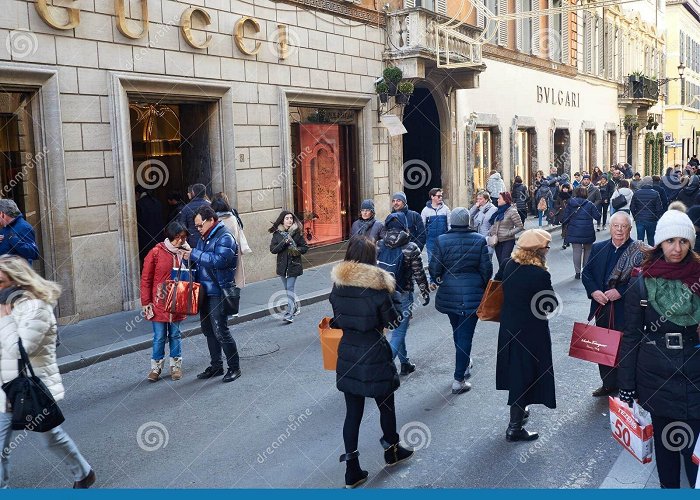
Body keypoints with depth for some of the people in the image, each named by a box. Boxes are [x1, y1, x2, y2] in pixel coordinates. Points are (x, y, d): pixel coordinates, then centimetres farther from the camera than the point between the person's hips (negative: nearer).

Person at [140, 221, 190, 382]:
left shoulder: (184, 253, -1)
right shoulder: (156, 253, -10)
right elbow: (146, 279, -6)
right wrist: (146, 303, -7)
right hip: (159, 303, -3)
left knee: (175, 335, 13)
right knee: (159, 337, 5)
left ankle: (176, 366, 25)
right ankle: (156, 367, 19)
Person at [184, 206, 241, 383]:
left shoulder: (225, 237, -14)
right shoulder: (204, 238, 14)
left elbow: (219, 260, -27)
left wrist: (195, 254, -22)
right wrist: (190, 256, -1)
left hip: (218, 292, -9)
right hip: (205, 292, 9)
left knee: (220, 331, -6)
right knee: (208, 329, 16)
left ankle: (234, 367, 8)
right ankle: (216, 366, 28)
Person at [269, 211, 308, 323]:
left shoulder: (297, 232, -2)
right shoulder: (277, 234, 2)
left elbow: (305, 247, 4)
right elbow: (273, 249, -6)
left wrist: (297, 250, -16)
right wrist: (284, 243, -19)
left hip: (294, 265, -3)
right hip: (282, 265, 3)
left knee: (290, 289, -10)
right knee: (287, 289, 15)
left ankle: (289, 314, -12)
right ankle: (296, 306, 37)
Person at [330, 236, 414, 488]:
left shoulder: (338, 285, -4)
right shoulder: (376, 286, -19)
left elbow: (337, 320, 7)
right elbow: (393, 319, -8)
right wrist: (393, 303, 8)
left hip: (347, 356, 4)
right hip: (374, 356, -4)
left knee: (353, 412, 11)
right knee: (386, 405, 19)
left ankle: (352, 469, 15)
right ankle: (392, 451, 41)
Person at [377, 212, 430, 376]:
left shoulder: (379, 245, -1)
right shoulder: (410, 248, -12)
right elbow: (419, 273, -7)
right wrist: (425, 293, 6)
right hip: (402, 295, -5)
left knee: (397, 329, 21)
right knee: (399, 331, 0)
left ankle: (405, 364, 32)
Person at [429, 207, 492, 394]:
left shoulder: (442, 241, -9)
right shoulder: (479, 240, -9)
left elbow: (434, 269, -5)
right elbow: (486, 268, -4)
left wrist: (437, 279, 17)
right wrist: (483, 286, 14)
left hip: (449, 293, 2)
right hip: (472, 294, -2)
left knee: (457, 331, 23)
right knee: (465, 334, 2)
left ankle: (464, 364, 44)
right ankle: (459, 379, 3)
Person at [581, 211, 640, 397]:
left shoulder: (638, 251, -8)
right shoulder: (598, 248, 7)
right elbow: (586, 273, 8)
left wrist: (620, 291, -19)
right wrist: (593, 291, -8)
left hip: (626, 309, -5)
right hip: (602, 307, 5)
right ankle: (608, 384, 28)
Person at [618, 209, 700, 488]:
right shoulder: (642, 280, -4)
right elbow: (631, 334, -1)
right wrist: (626, 384, -1)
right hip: (655, 375, 0)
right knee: (663, 439, 12)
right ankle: (668, 486, 31)